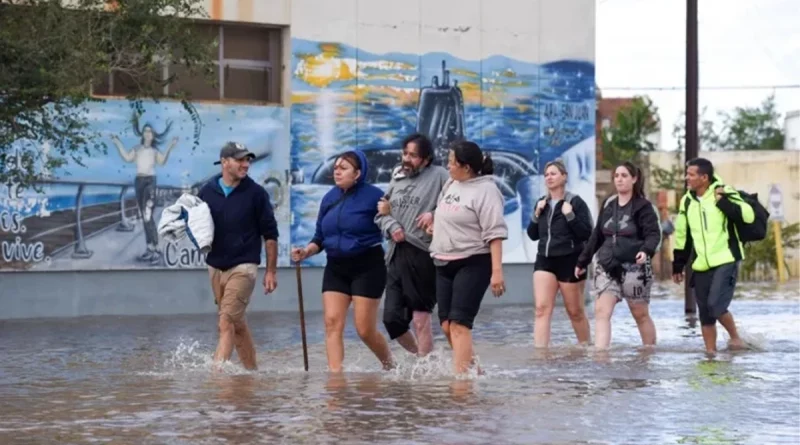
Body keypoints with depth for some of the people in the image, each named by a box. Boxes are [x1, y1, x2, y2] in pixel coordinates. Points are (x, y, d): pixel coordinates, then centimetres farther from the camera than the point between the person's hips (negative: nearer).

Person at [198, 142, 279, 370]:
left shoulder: (255, 193, -3)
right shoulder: (206, 192, 4)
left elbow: (270, 233, 1)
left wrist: (271, 271, -2)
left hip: (243, 267, -4)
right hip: (215, 266, 4)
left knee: (227, 321, -15)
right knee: (237, 323, 13)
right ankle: (251, 369, 24)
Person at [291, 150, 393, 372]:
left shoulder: (373, 196, -9)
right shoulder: (329, 198, 10)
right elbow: (320, 237, 14)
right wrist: (306, 251, -1)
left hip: (367, 267, -6)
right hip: (335, 268, 6)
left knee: (365, 329, -3)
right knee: (332, 322, -8)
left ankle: (390, 366, 23)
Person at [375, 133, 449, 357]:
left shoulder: (438, 176, -1)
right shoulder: (397, 178, 16)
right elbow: (380, 214, 18)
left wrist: (435, 215, -17)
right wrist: (391, 227, -1)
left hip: (422, 255, -6)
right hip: (397, 255, 6)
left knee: (421, 320, -2)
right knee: (391, 318, 4)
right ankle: (419, 356, 26)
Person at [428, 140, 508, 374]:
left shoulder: (485, 190, -11)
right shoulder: (451, 185, 12)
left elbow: (495, 233, -17)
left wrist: (497, 271, -22)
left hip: (473, 263, -8)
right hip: (444, 263, 8)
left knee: (459, 323, -16)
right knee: (447, 325, 5)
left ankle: (460, 374, -18)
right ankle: (472, 368, 17)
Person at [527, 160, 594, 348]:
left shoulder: (576, 203, -6)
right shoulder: (542, 203, 10)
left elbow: (586, 234, -12)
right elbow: (533, 235, 12)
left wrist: (569, 215, -21)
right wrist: (537, 214, -3)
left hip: (569, 261, -4)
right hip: (545, 261, 4)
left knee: (575, 311, 8)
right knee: (542, 309, -10)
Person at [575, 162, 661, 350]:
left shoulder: (642, 207, -3)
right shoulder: (608, 205, 13)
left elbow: (654, 233, -13)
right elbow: (596, 236, 19)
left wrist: (646, 251, -34)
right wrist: (582, 261, 21)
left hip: (634, 268, -4)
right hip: (607, 267, 5)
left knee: (641, 315, 7)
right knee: (601, 312, -11)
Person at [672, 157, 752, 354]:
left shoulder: (724, 193, -7)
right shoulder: (687, 201, 8)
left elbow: (748, 216, -17)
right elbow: (681, 236, 17)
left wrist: (724, 202, -23)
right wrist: (678, 266, 17)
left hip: (726, 261, -6)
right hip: (701, 266, 6)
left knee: (716, 305, -18)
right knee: (705, 313, 7)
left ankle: (735, 337, 4)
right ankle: (710, 352, 16)